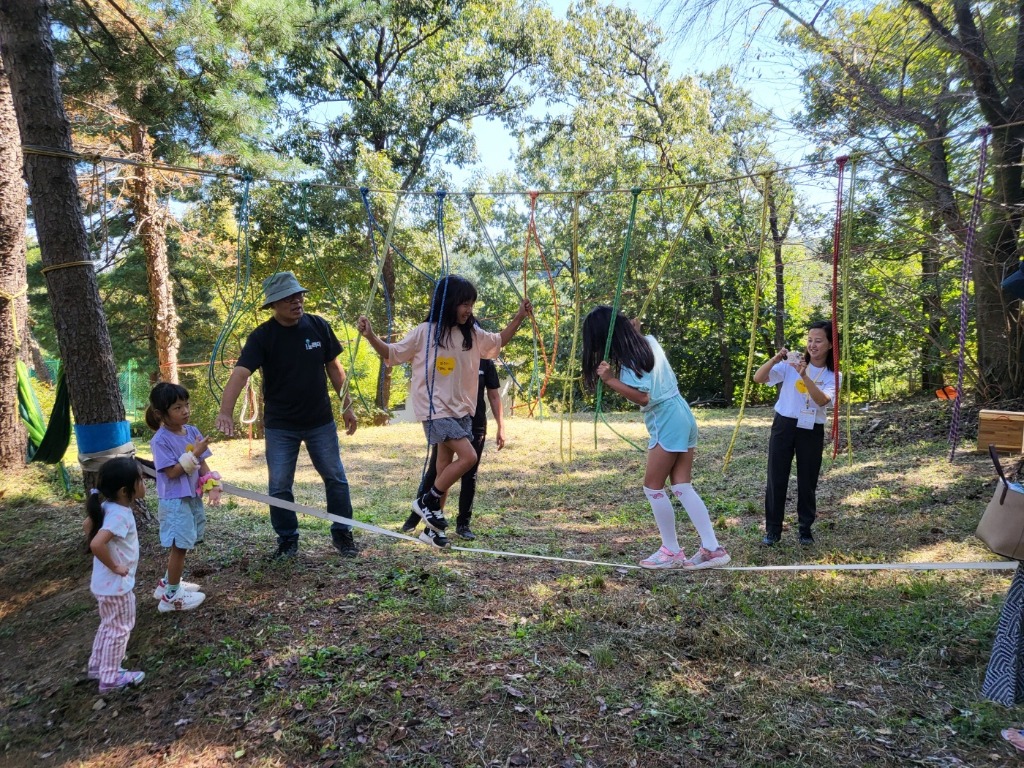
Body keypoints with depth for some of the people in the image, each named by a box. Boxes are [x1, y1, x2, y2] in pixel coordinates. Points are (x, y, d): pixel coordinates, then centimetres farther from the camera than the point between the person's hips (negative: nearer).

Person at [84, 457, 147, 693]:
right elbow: (96, 544, -42)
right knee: (120, 629, 9)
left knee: (109, 625, 25)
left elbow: (88, 525, 14)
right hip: (116, 584, -9)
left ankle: (97, 667, 41)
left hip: (106, 583, 9)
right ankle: (110, 679, 22)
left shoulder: (108, 506, -2)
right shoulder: (120, 515, -30)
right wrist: (115, 567, -26)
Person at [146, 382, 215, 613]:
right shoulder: (161, 440, -17)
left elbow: (202, 464, 6)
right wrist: (194, 453, -22)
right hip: (174, 500, -7)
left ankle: (168, 583, 38)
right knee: (179, 546, 1)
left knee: (182, 544, 19)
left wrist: (213, 486, -5)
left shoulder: (192, 431, 3)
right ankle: (171, 596, 16)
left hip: (193, 497, 7)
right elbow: (172, 472, -20)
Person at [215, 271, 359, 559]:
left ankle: (342, 534, 26)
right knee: (279, 487, 4)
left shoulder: (318, 326, -4)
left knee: (336, 478, 9)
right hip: (280, 427, -2)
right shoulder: (262, 337, -12)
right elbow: (240, 373, -24)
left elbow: (334, 367, 5)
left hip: (321, 421, 2)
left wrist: (347, 405, 5)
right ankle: (287, 540, 25)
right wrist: (225, 411, -40)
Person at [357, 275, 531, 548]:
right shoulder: (425, 332, -8)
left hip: (462, 411, 6)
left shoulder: (472, 333, 6)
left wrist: (519, 317, 13)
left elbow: (498, 342, 24)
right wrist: (371, 336, -16)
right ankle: (426, 501, 1)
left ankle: (432, 528, 22)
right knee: (468, 456, -19)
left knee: (445, 468, 11)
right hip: (435, 410, -6)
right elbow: (393, 354, 0)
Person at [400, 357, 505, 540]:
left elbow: (493, 395, 6)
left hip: (476, 427, 1)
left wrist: (501, 426, 1)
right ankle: (415, 516, 18)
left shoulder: (486, 362, 2)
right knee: (435, 472, 4)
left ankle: (463, 524, 16)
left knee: (469, 476, 5)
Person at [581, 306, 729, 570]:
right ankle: (712, 548, 8)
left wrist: (610, 380, -26)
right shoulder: (648, 342, 8)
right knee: (683, 487, 9)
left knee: (653, 487, 2)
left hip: (667, 423, -9)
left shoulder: (627, 358, -17)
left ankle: (672, 552, 11)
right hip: (681, 416, 9)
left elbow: (642, 397, -24)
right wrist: (636, 331, 22)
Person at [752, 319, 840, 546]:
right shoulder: (790, 365, -3)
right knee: (776, 479, 2)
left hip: (812, 431, 1)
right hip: (784, 425, 0)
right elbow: (758, 378, -11)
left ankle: (805, 530, 24)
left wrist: (805, 376, -32)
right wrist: (774, 359, -27)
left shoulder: (832, 375, 0)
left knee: (807, 482, 8)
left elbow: (822, 400, -19)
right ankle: (773, 530, 13)